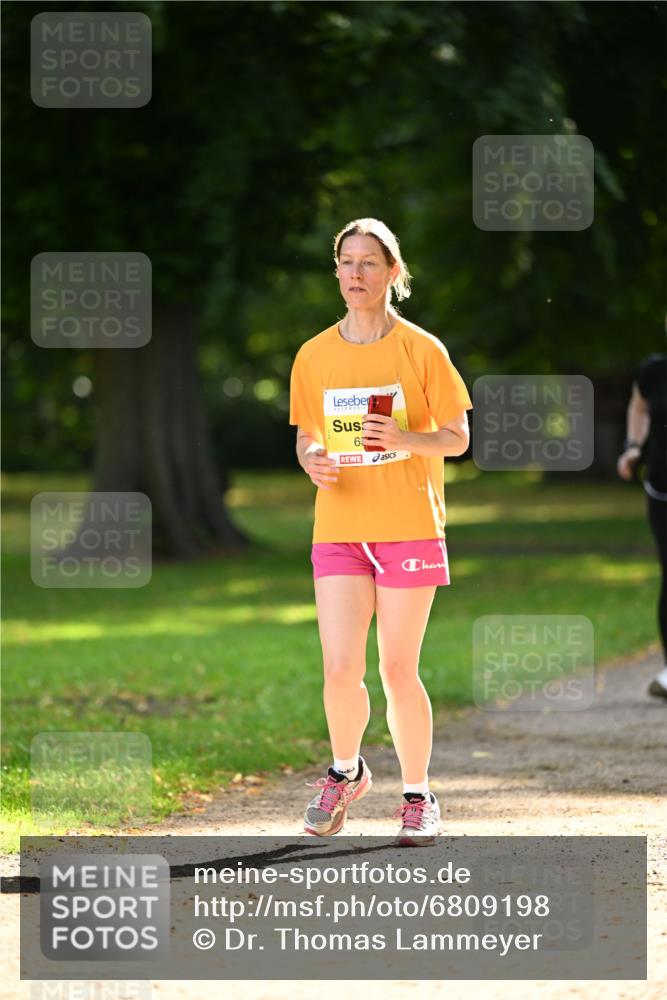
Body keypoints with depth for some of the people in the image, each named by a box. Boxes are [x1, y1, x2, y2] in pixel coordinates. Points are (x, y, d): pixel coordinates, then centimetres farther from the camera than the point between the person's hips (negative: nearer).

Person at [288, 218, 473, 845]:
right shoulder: (314, 356, 7)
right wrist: (312, 460, -6)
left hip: (409, 527, -2)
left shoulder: (422, 349, -2)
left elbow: (457, 439, 0)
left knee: (398, 671, -1)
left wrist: (404, 438, -19)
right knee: (340, 670, -7)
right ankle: (345, 772, 21)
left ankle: (417, 795, 18)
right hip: (339, 528, 2)